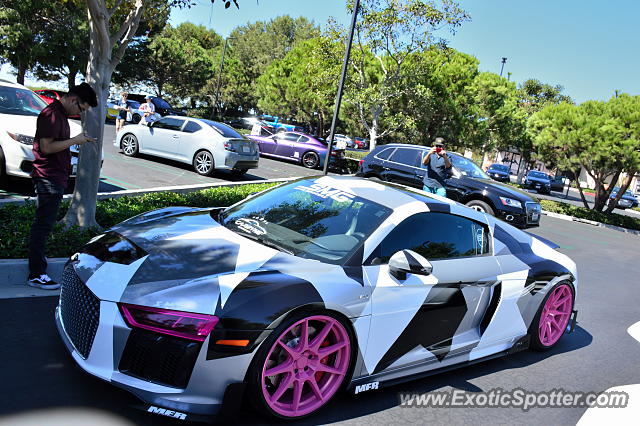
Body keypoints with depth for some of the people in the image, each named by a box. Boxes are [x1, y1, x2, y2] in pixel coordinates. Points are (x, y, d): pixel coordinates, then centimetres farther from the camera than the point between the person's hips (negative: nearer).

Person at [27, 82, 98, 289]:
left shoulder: (61, 114, 17)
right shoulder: (51, 114, -15)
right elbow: (47, 147, -21)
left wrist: (77, 140, 12)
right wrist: (75, 140, -16)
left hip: (56, 178, 11)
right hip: (48, 179, -11)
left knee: (44, 223, 20)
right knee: (43, 224, -8)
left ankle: (38, 258, 35)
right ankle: (36, 274, -4)